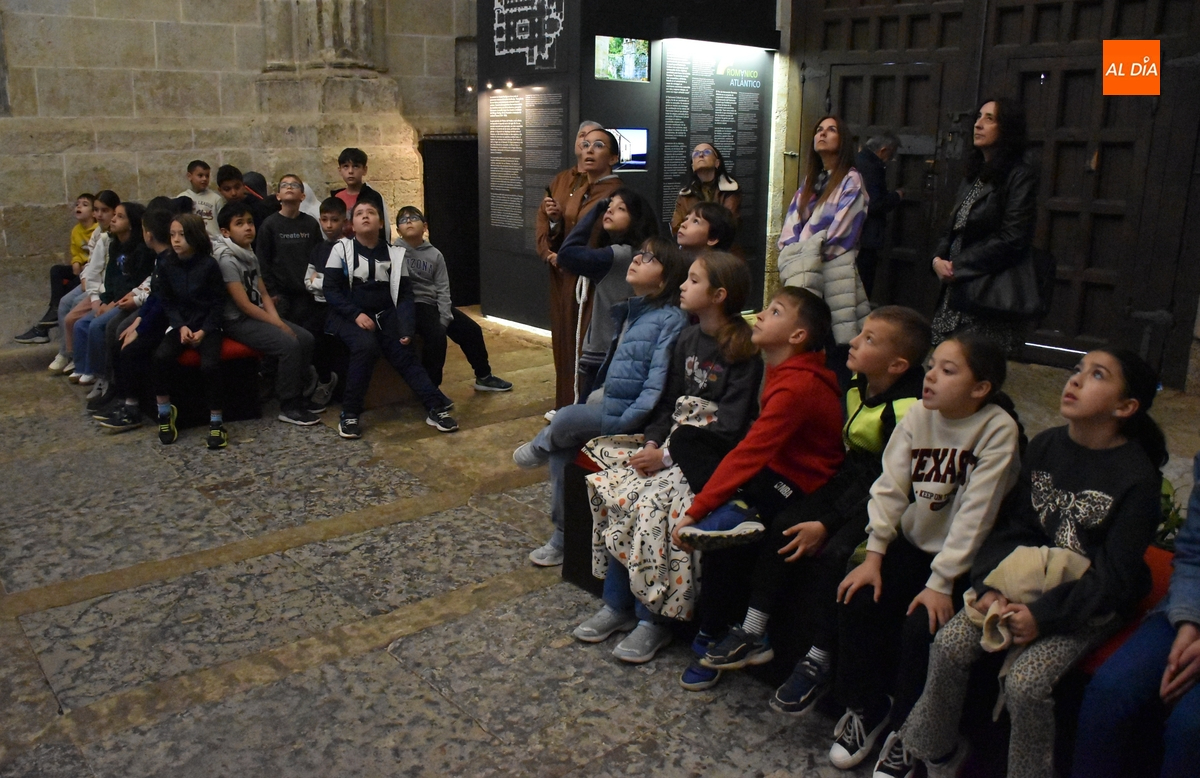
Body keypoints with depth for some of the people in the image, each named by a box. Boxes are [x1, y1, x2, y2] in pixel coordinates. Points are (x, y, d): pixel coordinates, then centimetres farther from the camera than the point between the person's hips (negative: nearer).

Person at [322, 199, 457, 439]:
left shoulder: (395, 253, 8)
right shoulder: (341, 249, 3)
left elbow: (405, 294, 5)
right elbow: (329, 288, -3)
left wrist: (406, 328, -11)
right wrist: (356, 314, -18)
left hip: (385, 315, 3)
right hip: (349, 316, -2)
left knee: (405, 354, -20)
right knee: (366, 345, -31)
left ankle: (435, 408, -19)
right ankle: (349, 414, -22)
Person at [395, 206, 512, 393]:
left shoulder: (434, 255, 8)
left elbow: (443, 290, 3)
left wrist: (444, 320, -10)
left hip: (434, 303, 6)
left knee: (472, 329, 4)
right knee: (436, 334, -30)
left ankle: (483, 377, 22)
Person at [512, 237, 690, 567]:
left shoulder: (671, 319, -15)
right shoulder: (630, 311, 13)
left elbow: (660, 378, -21)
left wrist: (627, 422, -23)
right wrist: (599, 395, 9)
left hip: (631, 414, -8)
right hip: (609, 403, 8)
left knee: (565, 420, -22)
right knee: (562, 450, -8)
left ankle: (538, 450, 15)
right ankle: (562, 537, 4)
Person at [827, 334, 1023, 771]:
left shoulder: (998, 430, -17)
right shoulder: (918, 415, -2)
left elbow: (975, 514, -20)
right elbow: (891, 486, -5)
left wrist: (941, 583, -22)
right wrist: (873, 555, -12)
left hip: (962, 560, -4)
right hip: (912, 543, 5)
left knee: (922, 625, -23)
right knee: (856, 601, -13)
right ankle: (866, 708, 10)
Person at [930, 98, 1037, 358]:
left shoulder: (1020, 176, -6)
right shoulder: (973, 175, 20)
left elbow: (1012, 240, -15)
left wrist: (957, 267, -11)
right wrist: (938, 259, 0)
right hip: (954, 295, 7)